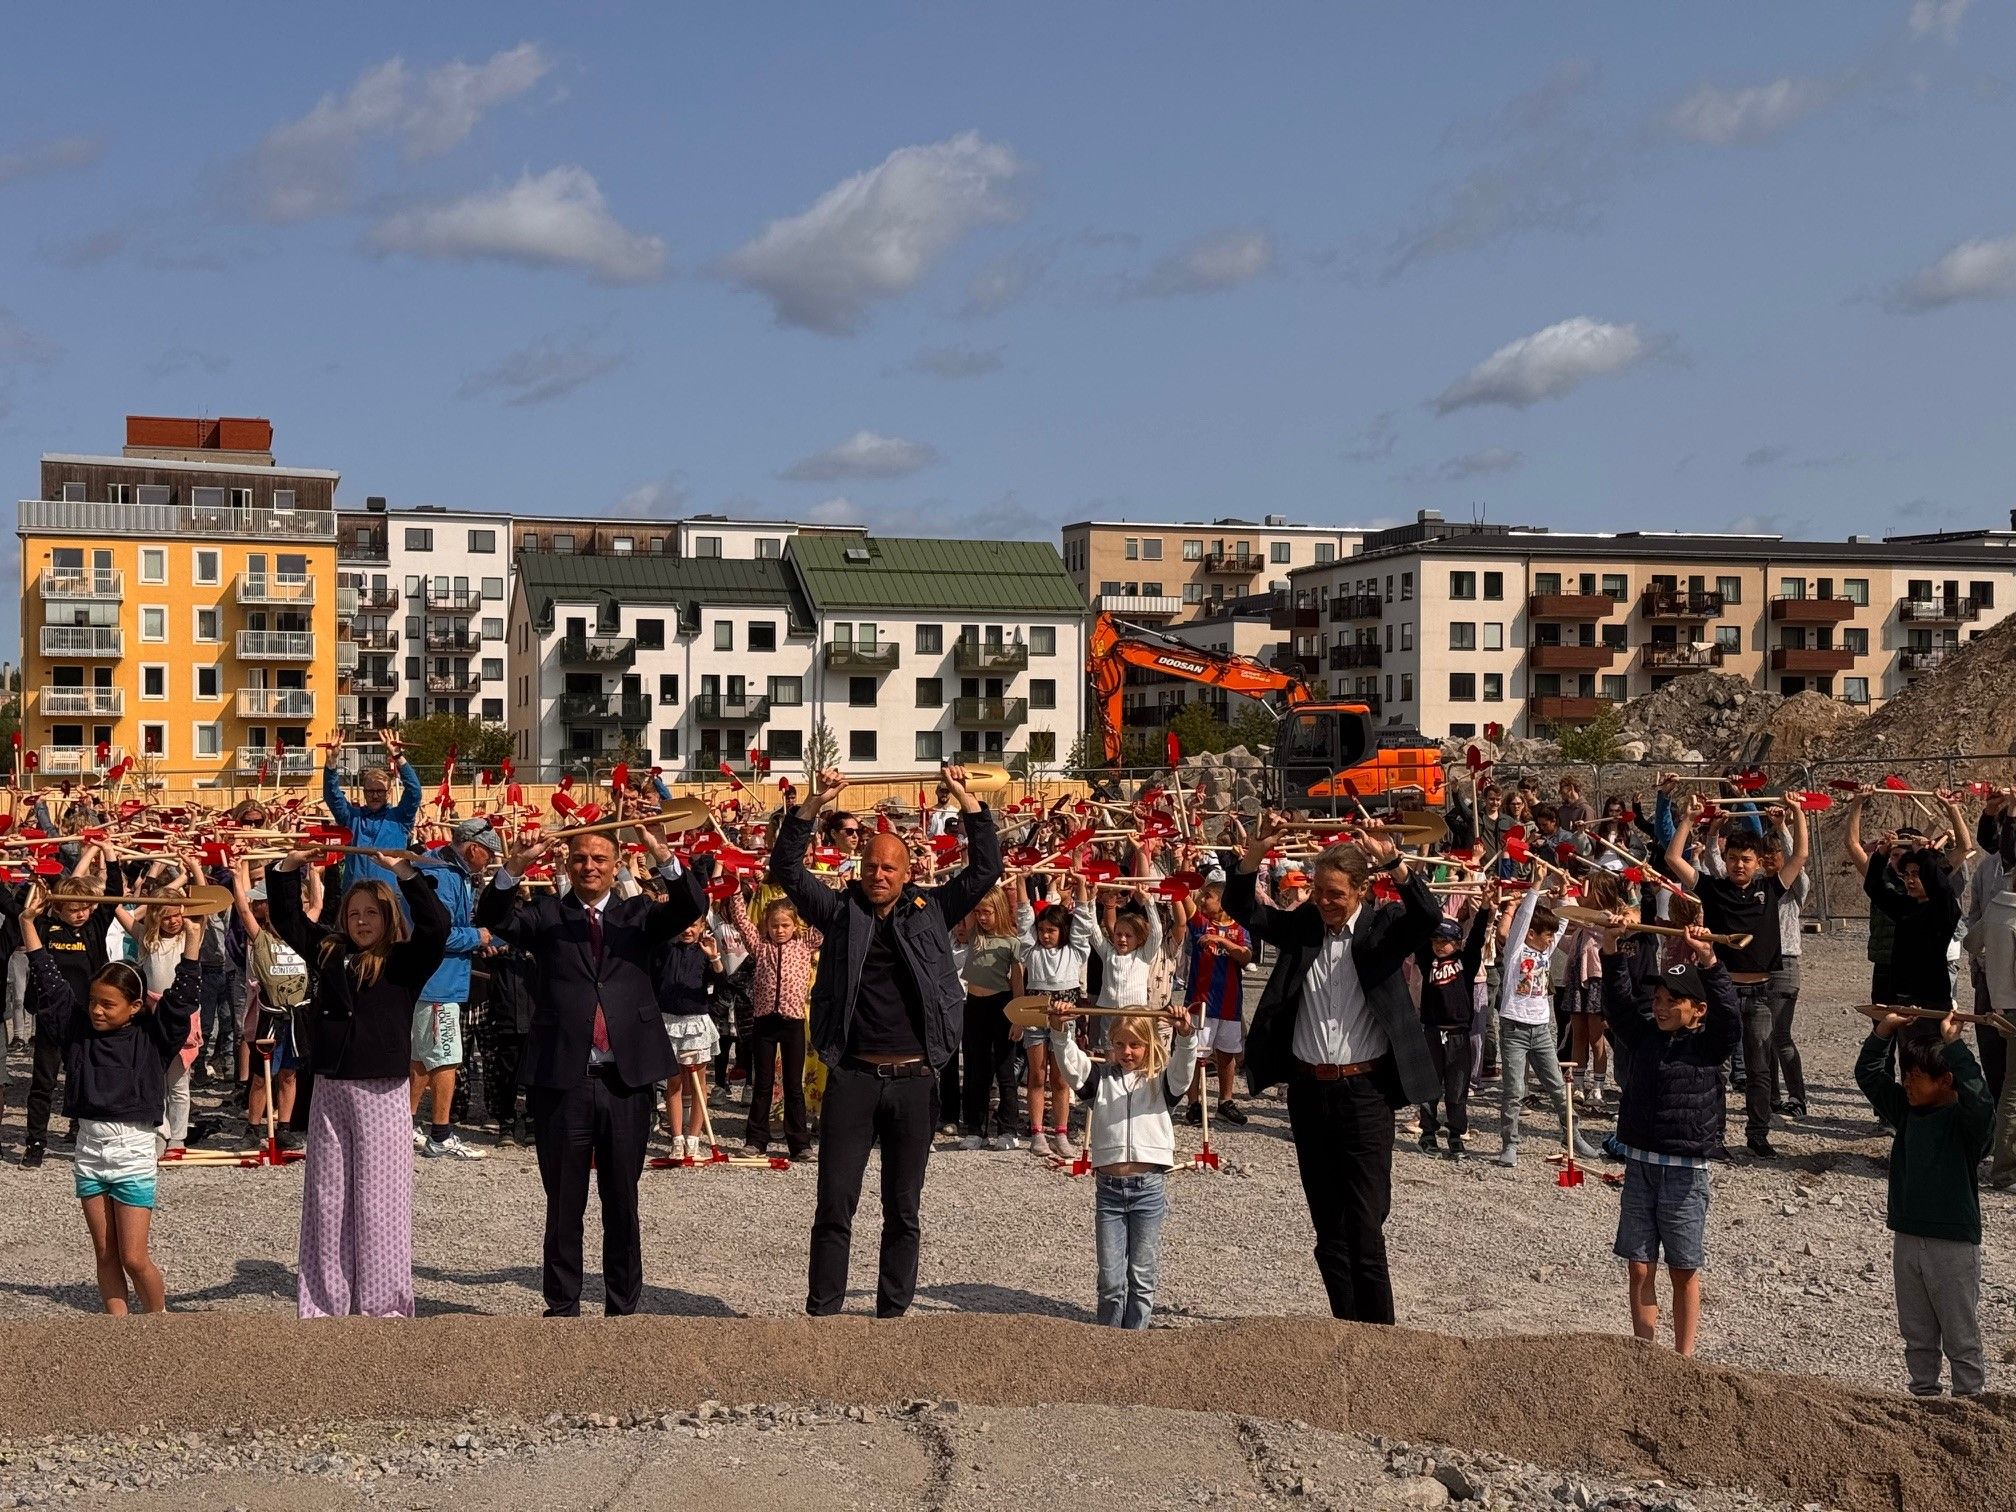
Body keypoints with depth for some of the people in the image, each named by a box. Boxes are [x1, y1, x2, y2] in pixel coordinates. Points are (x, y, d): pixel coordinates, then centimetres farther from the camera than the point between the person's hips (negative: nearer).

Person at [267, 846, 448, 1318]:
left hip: (381, 1094, -4)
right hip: (329, 1090, 4)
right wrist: (288, 868, 3)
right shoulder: (329, 952, 11)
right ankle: (325, 1302, 16)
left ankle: (383, 1304, 6)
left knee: (379, 1199, 0)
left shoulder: (405, 962, -1)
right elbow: (286, 918, 16)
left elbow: (437, 926, -17)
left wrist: (405, 873, -20)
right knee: (326, 1198, 9)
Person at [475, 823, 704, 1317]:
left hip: (626, 1079, 1)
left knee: (622, 1203, 9)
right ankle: (562, 1307, 18)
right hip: (562, 1081, 0)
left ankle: (623, 1309, 18)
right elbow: (492, 919, -8)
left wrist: (663, 856, -25)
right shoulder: (546, 915, 8)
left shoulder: (639, 914, 10)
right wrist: (515, 867, -25)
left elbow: (692, 907, -7)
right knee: (563, 1205, 8)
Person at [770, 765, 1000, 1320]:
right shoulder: (840, 912, 6)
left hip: (913, 1080, 1)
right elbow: (785, 868, -1)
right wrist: (815, 804, -10)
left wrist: (967, 801, -2)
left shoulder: (931, 910, 8)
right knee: (834, 1207, 1)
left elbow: (985, 871, 5)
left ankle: (893, 1311, 19)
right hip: (852, 1077, -1)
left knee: (903, 1210, 9)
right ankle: (822, 1312, 8)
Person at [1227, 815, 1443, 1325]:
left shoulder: (1384, 928, -3)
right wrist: (1256, 851, -16)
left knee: (1365, 1233, -3)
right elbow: (1242, 908, 0)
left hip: (1364, 1093, -4)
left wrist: (1395, 865, -36)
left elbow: (1429, 917, -20)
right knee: (1329, 1234, 12)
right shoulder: (1302, 926, 6)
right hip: (1308, 1091, 4)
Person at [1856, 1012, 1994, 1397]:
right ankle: (1924, 1395, 28)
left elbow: (1976, 1094, -37)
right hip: (1908, 1239, 7)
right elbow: (1867, 1074, 10)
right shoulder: (1906, 1111, 5)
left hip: (1954, 1245, -7)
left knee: (1962, 1338, 5)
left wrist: (1953, 1043, -35)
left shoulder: (1966, 1119, -14)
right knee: (1917, 1335, 17)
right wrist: (1884, 1030, -2)